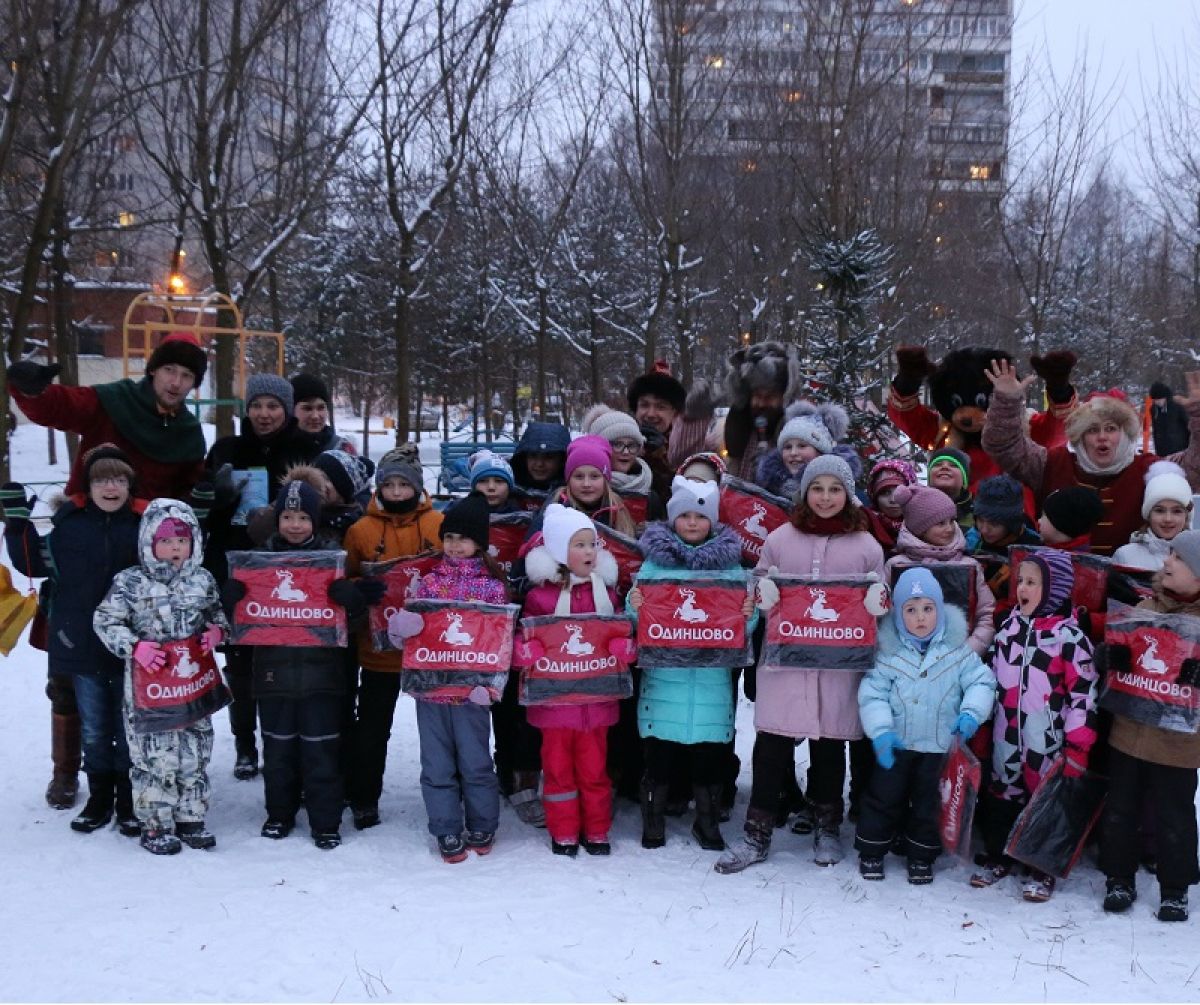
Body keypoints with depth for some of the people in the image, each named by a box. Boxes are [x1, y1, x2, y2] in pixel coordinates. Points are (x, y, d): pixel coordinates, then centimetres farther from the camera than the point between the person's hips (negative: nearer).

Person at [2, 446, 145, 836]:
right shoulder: (68, 522, 1)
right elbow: (33, 562, 8)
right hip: (81, 645, 1)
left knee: (129, 729, 7)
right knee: (93, 730, 12)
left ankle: (129, 802, 20)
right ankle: (99, 798, 26)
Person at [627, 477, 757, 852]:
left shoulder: (729, 562, 5)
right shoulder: (654, 559, 4)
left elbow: (742, 626, 5)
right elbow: (635, 618, 5)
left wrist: (750, 613, -16)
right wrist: (634, 606, -16)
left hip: (712, 677, 1)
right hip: (663, 675, 0)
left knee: (710, 753, 6)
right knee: (659, 751, 6)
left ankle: (708, 822, 23)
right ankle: (653, 821, 22)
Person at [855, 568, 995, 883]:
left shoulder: (957, 649, -5)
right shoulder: (889, 651, -8)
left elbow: (980, 681, -2)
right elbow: (872, 693, -7)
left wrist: (971, 712, -18)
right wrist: (880, 731, -17)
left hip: (939, 744, 1)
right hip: (897, 742, -1)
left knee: (927, 801, 13)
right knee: (884, 796, 8)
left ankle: (922, 855, 30)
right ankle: (871, 851, 24)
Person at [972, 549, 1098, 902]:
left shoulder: (1069, 636, -13)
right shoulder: (1009, 627, 5)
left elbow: (1083, 693, -12)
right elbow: (993, 678, 14)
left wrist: (1078, 747, -12)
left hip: (1047, 743, -5)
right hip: (1005, 740, 5)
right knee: (1000, 795, 14)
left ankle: (1043, 870, 22)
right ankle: (997, 857, 31)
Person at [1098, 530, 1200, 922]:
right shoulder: (1145, 607, 4)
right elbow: (1114, 652, 13)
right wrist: (1112, 655, -8)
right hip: (1128, 730, 4)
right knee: (1120, 809, 13)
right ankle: (1119, 877, 28)